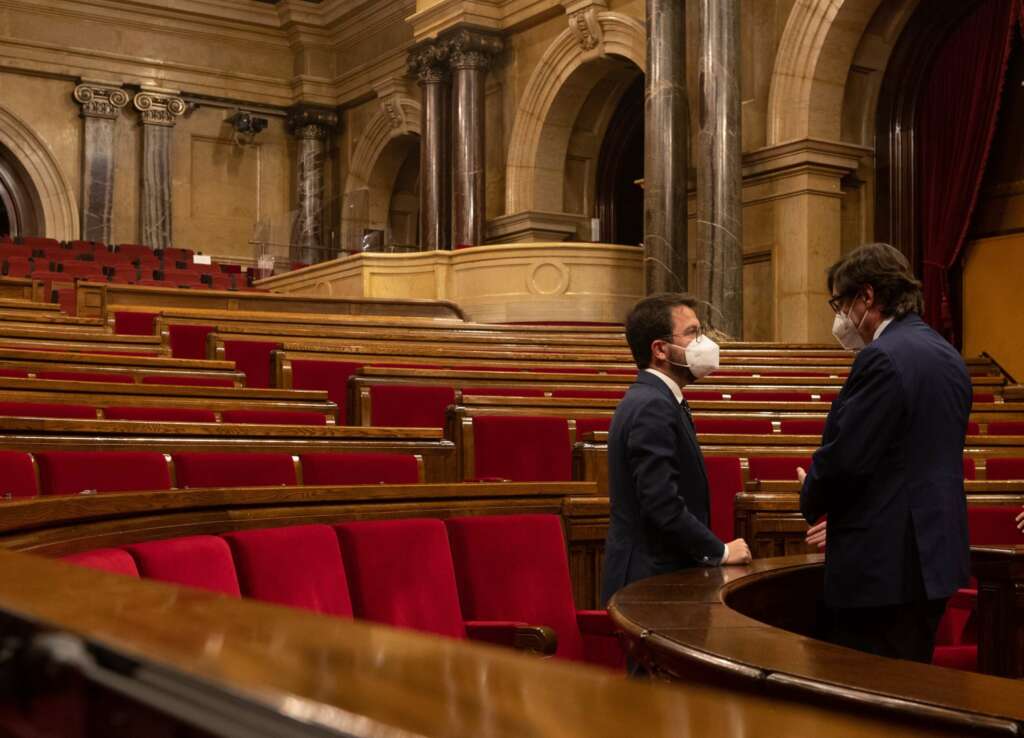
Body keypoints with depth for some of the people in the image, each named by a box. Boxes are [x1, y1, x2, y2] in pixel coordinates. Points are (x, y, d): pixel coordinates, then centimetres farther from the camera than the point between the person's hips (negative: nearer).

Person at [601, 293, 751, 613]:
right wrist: (720, 551, -12)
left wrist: (713, 549, 10)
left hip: (660, 572, 9)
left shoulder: (652, 399, 12)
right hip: (652, 582, -9)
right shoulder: (653, 407, -19)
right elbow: (663, 506, -25)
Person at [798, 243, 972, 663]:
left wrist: (812, 500, 1)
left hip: (885, 565, -10)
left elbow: (843, 456, -20)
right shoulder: (947, 356, 12)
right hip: (937, 553, 10)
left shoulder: (883, 358, -18)